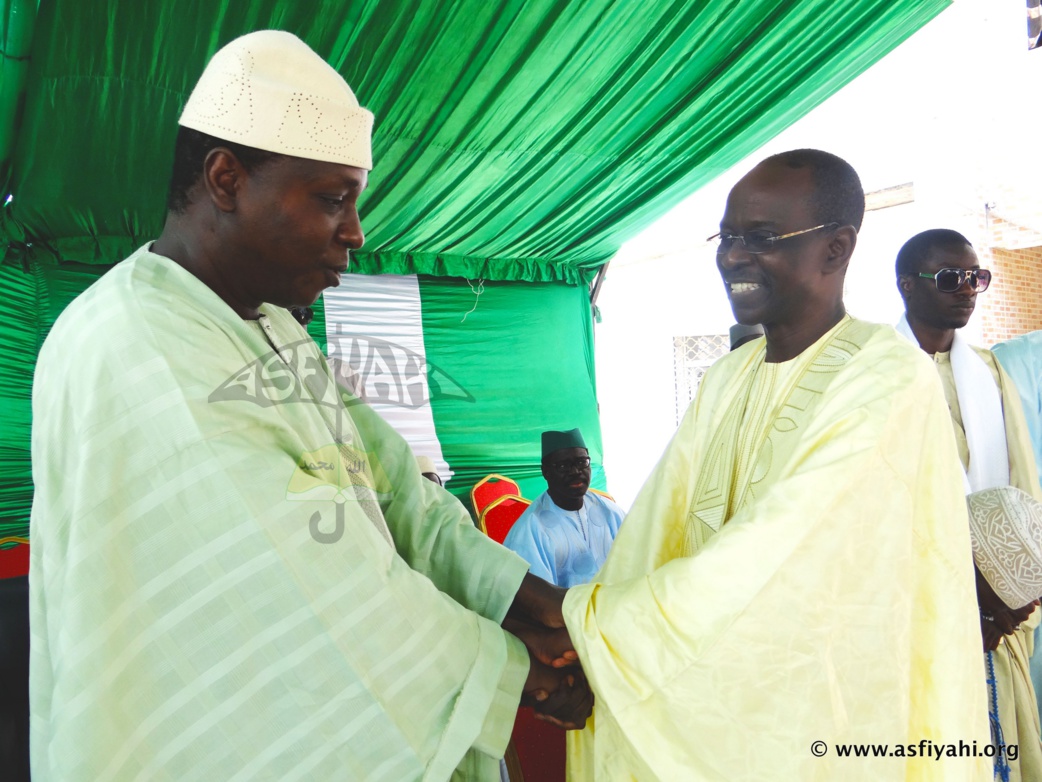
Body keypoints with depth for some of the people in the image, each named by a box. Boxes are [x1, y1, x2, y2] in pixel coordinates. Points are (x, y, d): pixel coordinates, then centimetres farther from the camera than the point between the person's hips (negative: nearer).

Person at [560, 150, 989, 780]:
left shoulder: (890, 380, -17)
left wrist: (581, 619, -24)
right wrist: (572, 653, -17)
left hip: (831, 731, -5)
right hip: (714, 710, 6)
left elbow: (775, 552, -26)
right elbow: (654, 533, -4)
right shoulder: (726, 379, 5)